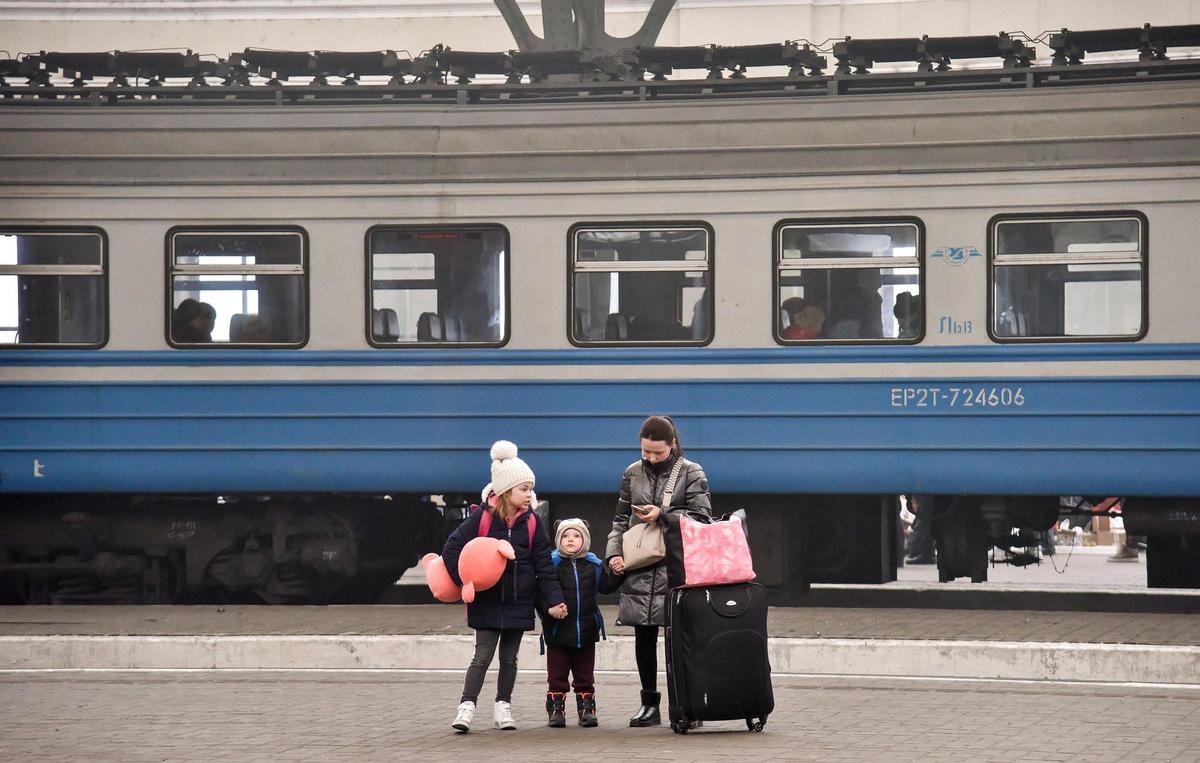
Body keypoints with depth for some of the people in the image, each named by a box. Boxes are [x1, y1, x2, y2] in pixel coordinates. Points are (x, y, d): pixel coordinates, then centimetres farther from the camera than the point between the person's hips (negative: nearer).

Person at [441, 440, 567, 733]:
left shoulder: (532, 522, -1)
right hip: (486, 601, -3)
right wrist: (464, 582, -11)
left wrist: (554, 600, -5)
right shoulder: (482, 517, -10)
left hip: (519, 602, 3)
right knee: (483, 656, -5)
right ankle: (467, 706, -1)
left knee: (509, 657, 10)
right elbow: (452, 549, -6)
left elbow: (544, 565, 1)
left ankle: (503, 707, 20)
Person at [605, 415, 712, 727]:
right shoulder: (633, 474, 12)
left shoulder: (692, 473, 2)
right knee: (644, 636, 5)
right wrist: (614, 552, 2)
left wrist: (662, 515, -12)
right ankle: (649, 703, 14)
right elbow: (620, 519, 17)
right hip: (640, 571, 4)